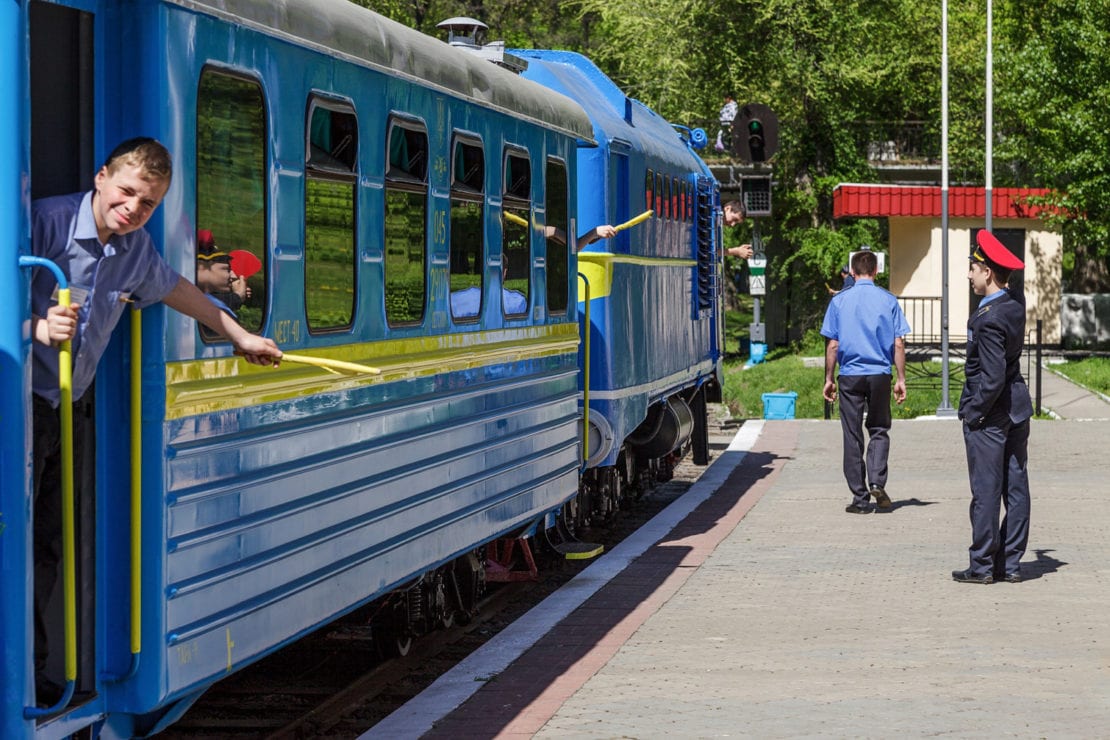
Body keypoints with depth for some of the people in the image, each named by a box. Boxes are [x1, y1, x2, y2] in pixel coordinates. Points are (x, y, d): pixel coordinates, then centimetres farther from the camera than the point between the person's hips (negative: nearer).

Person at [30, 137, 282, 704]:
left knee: (50, 542, 8)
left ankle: (33, 672, 14)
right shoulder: (45, 221, -14)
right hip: (23, 401, -7)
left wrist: (238, 335, 35)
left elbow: (174, 288, 26)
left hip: (71, 407, 7)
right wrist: (37, 327, -34)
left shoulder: (136, 249, 8)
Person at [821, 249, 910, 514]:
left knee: (853, 436, 5)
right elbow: (898, 344, -1)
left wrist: (829, 378, 8)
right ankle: (877, 482, -6)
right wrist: (901, 379, 6)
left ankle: (861, 498, 6)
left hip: (850, 375, 0)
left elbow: (832, 345, 1)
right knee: (879, 430, 15)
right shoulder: (888, 301, 1)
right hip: (880, 373, 0)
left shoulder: (839, 301, 0)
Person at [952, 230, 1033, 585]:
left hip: (988, 413, -8)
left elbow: (993, 378, -24)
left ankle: (982, 566, 4)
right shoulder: (1016, 303, 2)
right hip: (1017, 409, 8)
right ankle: (1011, 564, 15)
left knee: (986, 490, -2)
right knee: (1016, 487, 9)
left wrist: (974, 411, -12)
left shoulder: (988, 320, -22)